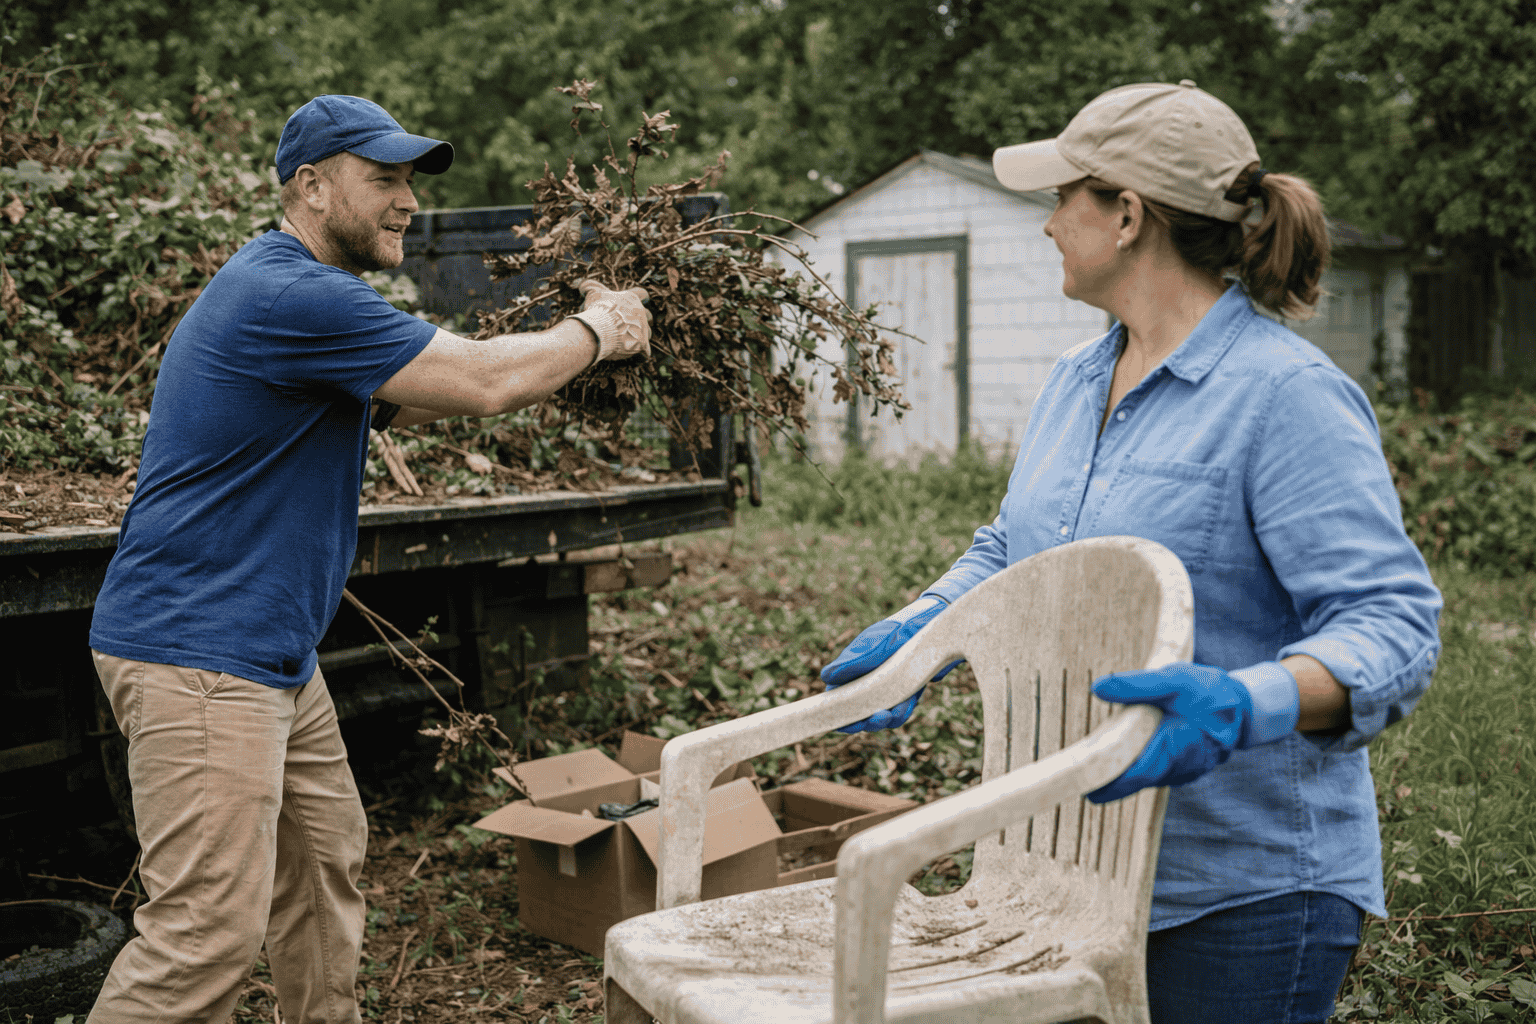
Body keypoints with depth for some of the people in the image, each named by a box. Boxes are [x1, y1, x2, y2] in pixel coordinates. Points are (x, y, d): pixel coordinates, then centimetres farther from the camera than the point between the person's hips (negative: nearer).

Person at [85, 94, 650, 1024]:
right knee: (210, 931, -10)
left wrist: (568, 353, 13)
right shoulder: (294, 297, -20)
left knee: (326, 865, 18)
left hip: (272, 654, 11)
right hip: (197, 655, -11)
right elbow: (485, 384, -20)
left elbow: (403, 398, 23)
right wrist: (594, 330, -1)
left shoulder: (305, 294, 16)